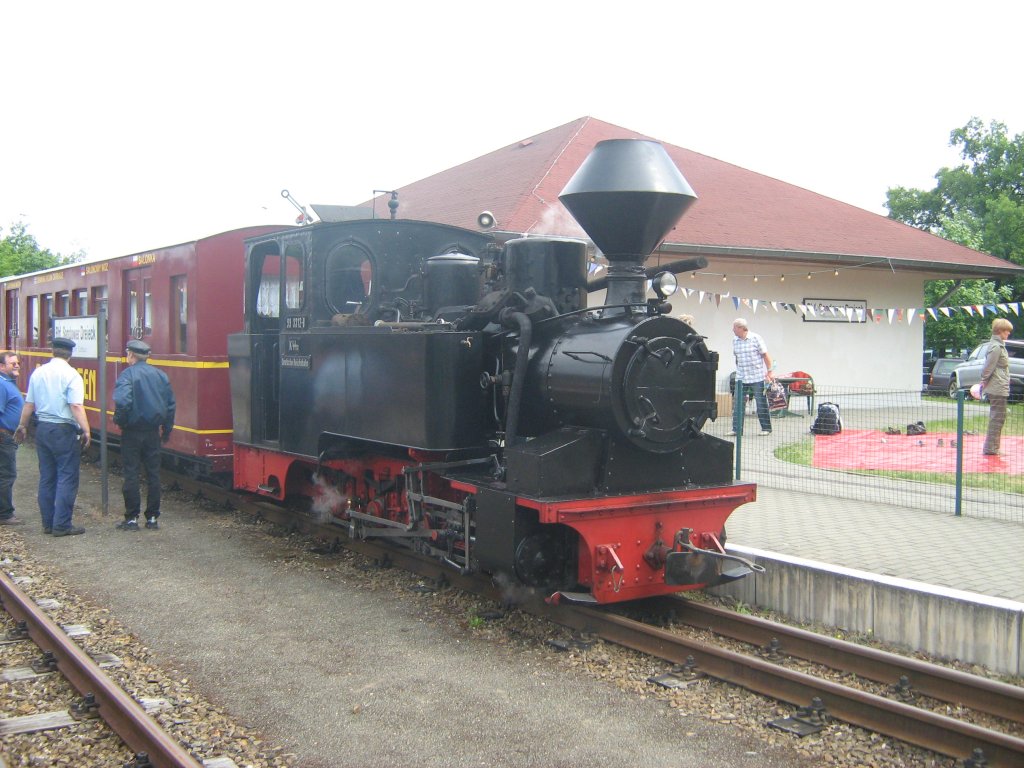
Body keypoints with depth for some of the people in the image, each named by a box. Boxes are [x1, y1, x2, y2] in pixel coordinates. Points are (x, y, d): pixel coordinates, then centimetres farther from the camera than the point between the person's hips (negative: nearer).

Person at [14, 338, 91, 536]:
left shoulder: (38, 373, 5)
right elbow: (76, 406, -20)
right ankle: (62, 525, -1)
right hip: (64, 430, -6)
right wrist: (86, 431, -19)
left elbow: (29, 404, 11)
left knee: (46, 477, 13)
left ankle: (48, 523, 19)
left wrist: (22, 426, 23)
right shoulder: (71, 375, -12)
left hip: (43, 429, 6)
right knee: (67, 478, 0)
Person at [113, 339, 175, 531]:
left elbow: (122, 401, -24)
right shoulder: (160, 375, 7)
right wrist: (167, 429, 16)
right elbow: (170, 404, 8)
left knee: (131, 474, 2)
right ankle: (152, 518, 12)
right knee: (153, 474, 9)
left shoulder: (128, 374, -10)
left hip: (132, 431, -5)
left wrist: (119, 422, -8)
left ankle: (132, 518, 5)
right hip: (153, 432, 5)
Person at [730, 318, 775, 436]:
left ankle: (766, 428, 11)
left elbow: (765, 355, -5)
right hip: (741, 378, 5)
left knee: (761, 404, 2)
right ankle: (736, 429, 4)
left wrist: (769, 371, -8)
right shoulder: (735, 340, 6)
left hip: (757, 377, -4)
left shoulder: (755, 338, -8)